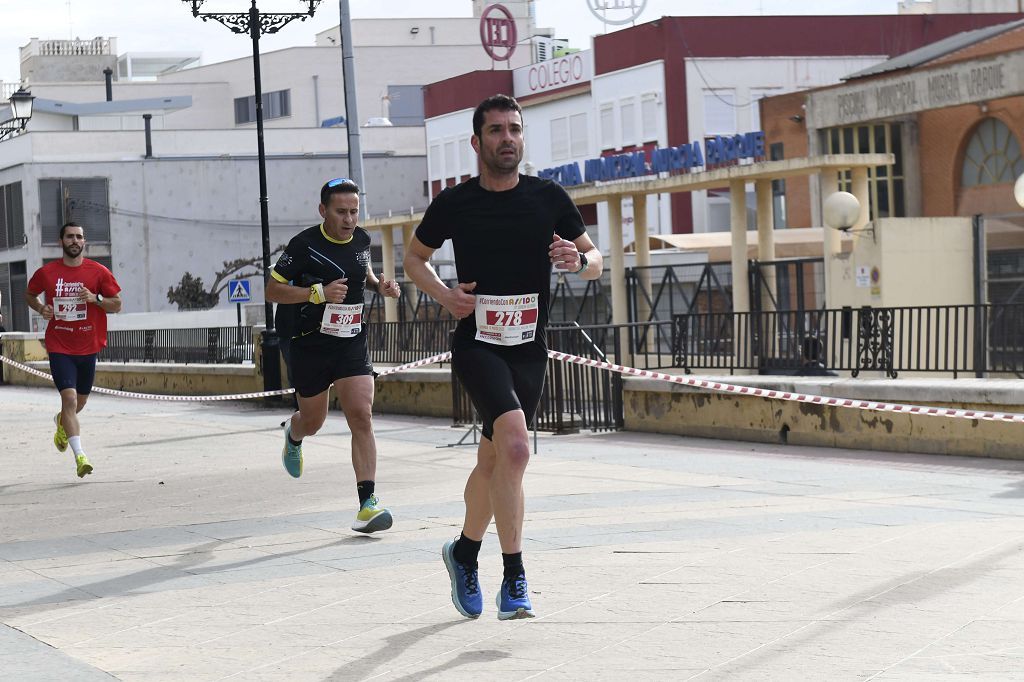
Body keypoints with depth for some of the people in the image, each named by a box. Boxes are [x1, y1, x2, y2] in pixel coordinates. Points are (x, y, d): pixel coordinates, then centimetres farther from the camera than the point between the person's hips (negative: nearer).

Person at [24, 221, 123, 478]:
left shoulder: (99, 272, -2)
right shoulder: (46, 272, -1)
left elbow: (117, 305, 1)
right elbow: (29, 294, 16)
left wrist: (95, 298, -17)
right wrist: (41, 308, -5)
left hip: (88, 348, 2)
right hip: (59, 348, -2)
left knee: (80, 401, 17)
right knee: (69, 397, -17)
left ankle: (62, 421, 53)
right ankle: (79, 455, -20)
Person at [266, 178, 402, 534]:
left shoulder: (362, 239, 2)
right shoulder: (305, 244, -15)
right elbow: (272, 290, -12)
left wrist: (380, 286, 2)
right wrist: (320, 293, -24)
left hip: (352, 342, 3)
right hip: (310, 345, -3)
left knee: (361, 416, -14)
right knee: (313, 422, 14)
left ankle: (368, 503, -16)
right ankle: (293, 434, 54)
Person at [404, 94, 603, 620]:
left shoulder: (550, 198, 2)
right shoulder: (454, 204, -2)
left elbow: (595, 260, 12)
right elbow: (414, 256, 14)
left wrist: (578, 260, -12)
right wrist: (444, 294, -5)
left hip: (529, 348, 3)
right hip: (477, 343, -3)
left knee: (493, 461, 13)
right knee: (514, 445, -24)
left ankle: (464, 551, 39)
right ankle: (514, 576, -21)